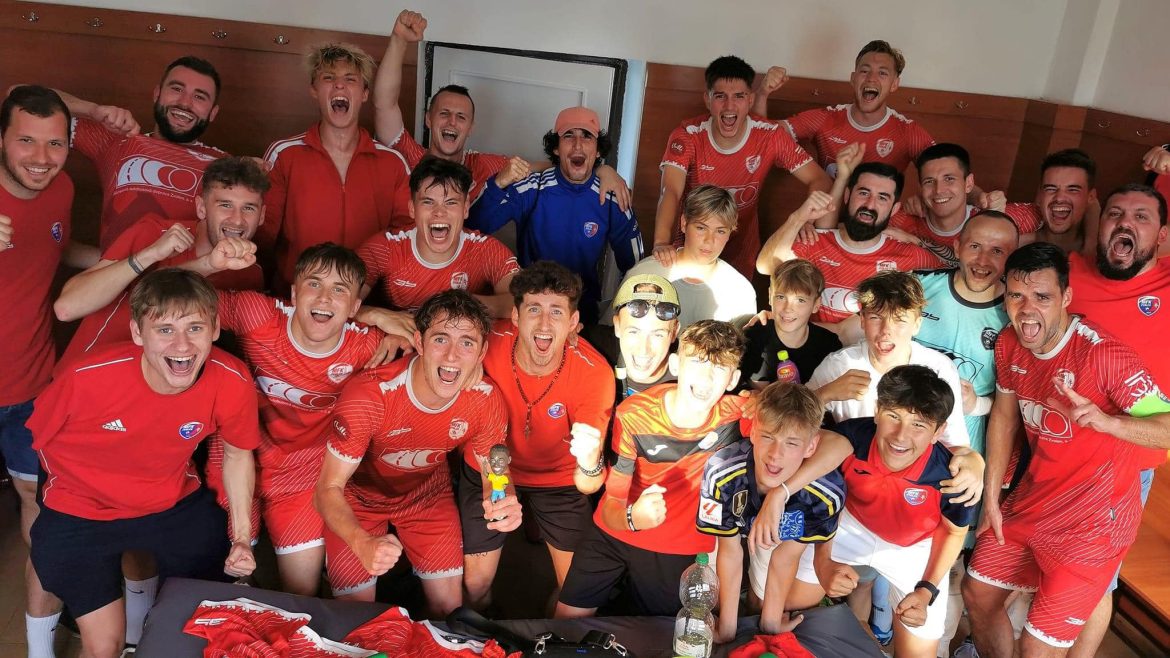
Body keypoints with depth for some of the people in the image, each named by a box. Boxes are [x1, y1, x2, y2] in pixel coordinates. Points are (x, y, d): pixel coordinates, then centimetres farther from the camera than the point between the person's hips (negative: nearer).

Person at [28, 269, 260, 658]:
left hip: (175, 503, 2)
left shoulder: (231, 382, -24)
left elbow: (238, 454, -5)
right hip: (80, 511, -2)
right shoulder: (89, 378, -30)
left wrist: (242, 536, -6)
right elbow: (35, 435, -8)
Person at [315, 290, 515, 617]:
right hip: (360, 494, -2)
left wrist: (503, 505, -36)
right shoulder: (368, 396, -36)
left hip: (427, 492, 3)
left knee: (449, 607, 3)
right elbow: (329, 489, -29)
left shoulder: (486, 400, -25)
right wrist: (364, 544, -49)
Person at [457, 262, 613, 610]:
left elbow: (587, 487, -31)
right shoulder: (488, 341, -30)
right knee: (476, 584, 6)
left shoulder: (594, 373, -31)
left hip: (559, 476, 0)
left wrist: (590, 463, -52)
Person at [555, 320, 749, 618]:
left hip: (679, 549, 1)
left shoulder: (737, 414, -22)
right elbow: (611, 508, -22)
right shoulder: (633, 416, -23)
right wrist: (632, 517, -47)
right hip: (613, 535, 0)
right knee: (568, 616, 3)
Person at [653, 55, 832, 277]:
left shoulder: (771, 136, -17)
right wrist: (661, 243, -53)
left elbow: (820, 180, -17)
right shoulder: (687, 136, -20)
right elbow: (671, 191, -34)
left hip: (740, 252, 2)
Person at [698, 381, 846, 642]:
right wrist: (727, 629, -18)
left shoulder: (827, 494, -40)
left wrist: (770, 624, -13)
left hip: (784, 531, 1)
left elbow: (785, 558, -22)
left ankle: (756, 588, 30)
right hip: (734, 524, -1)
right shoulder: (721, 474, -43)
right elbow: (730, 552, -26)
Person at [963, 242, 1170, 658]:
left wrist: (1105, 421, -45)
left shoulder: (1103, 353, -25)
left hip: (1091, 522, -7)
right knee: (977, 592, 18)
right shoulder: (1009, 345, -3)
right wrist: (991, 500, 9)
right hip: (1031, 502, 7)